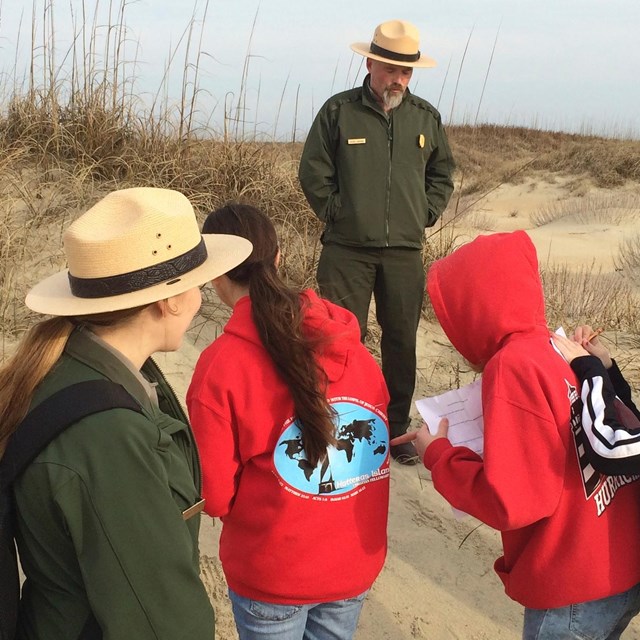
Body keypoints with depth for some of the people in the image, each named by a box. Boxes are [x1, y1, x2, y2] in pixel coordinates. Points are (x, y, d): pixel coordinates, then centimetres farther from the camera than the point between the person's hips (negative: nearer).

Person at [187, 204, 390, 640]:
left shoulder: (221, 365, -21)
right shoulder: (349, 343, -8)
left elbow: (215, 495, -14)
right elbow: (375, 441, 2)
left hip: (272, 574, -4)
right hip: (357, 562, 4)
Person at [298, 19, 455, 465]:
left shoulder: (426, 117, 8)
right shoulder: (338, 111, -2)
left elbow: (442, 174, 19)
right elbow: (313, 173, 2)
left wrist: (425, 214, 9)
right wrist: (337, 214, -2)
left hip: (405, 251, 3)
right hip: (347, 249, -3)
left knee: (402, 341, 9)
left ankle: (398, 427, 22)